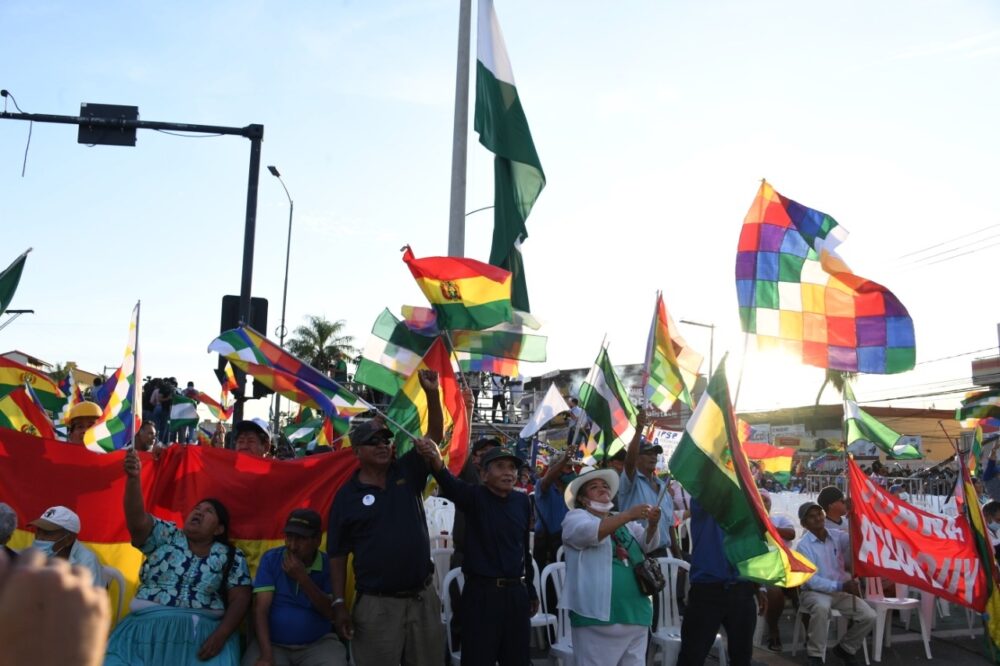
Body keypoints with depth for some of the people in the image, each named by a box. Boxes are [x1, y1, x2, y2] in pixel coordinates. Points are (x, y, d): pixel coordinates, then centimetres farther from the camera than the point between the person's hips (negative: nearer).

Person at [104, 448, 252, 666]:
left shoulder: (232, 557, 9)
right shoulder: (165, 536, 12)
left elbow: (240, 600, 2)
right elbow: (136, 521, -4)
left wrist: (221, 635, -14)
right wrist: (133, 478, -19)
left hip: (202, 633, -1)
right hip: (146, 628, 1)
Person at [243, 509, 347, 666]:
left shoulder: (328, 565, -2)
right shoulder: (270, 559, -1)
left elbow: (331, 613, -9)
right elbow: (261, 609, -8)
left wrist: (303, 578, -19)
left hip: (318, 644, 1)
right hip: (273, 644, 0)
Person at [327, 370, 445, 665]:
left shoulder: (407, 473, 4)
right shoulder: (347, 495, -2)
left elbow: (435, 437, -3)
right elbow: (337, 554, 1)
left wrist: (432, 394, -16)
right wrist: (339, 604, -5)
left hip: (423, 598, 3)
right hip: (376, 605, -3)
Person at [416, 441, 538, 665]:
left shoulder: (522, 501, 6)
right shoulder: (476, 496, -8)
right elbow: (451, 486, -30)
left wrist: (531, 590, 18)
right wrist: (436, 461, -52)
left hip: (516, 593, 5)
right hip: (481, 593, -5)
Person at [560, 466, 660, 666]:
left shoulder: (625, 521, 20)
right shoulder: (576, 517, 2)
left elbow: (648, 544, 6)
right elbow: (588, 533, -20)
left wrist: (652, 524, -16)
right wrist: (627, 516, -27)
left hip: (636, 614, 6)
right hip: (597, 615, -6)